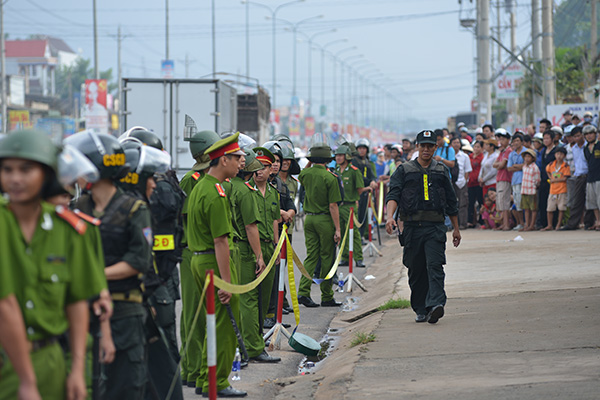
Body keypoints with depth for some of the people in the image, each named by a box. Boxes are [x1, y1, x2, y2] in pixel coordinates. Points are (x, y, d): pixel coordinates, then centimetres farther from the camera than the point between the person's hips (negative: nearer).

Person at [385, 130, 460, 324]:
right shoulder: (404, 170, 9)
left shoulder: (441, 171, 14)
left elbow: (451, 202, 20)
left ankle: (435, 305, -29)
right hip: (411, 227, 1)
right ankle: (420, 310, 17)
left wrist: (456, 228, 22)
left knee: (434, 266, -16)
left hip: (435, 227, 0)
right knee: (416, 270, 6)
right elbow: (393, 195, -3)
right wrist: (390, 217, -21)